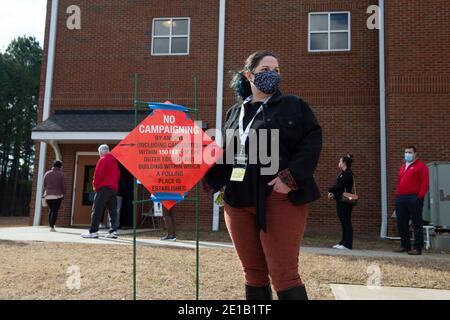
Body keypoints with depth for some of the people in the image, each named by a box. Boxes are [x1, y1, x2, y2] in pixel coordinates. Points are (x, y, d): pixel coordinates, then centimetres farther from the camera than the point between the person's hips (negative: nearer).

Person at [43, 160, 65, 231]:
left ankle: (50, 226, 14)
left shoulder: (47, 173, 7)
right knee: (55, 211, -4)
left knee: (51, 210, 16)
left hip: (48, 195, 4)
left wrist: (45, 193, 19)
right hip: (57, 195, -4)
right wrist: (63, 194, 8)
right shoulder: (61, 174, -4)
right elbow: (63, 186, -4)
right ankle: (52, 227, -10)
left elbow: (44, 185, 9)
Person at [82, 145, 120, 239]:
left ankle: (93, 231, -10)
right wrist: (114, 184, 15)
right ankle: (113, 231, 0)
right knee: (112, 210, 5)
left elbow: (98, 173, -12)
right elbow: (118, 174, 18)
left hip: (103, 188, -8)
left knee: (97, 210, -6)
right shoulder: (114, 161, 19)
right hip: (114, 188, 8)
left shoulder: (103, 160, -5)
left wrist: (95, 185, -2)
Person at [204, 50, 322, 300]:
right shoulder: (235, 112, 16)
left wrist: (291, 177, -17)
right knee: (253, 273, 13)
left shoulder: (294, 106, 6)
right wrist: (209, 175, 3)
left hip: (280, 199, -4)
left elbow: (312, 143, -5)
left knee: (284, 275, -5)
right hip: (239, 200, 5)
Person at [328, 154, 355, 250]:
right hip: (341, 201, 10)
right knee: (344, 222, 12)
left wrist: (330, 191, -4)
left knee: (346, 222, -6)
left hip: (345, 201, -10)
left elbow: (339, 186, -18)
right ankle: (343, 242, 18)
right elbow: (338, 186, 13)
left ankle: (347, 244, -3)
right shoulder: (343, 173, 18)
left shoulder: (348, 174, -13)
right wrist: (333, 193, -3)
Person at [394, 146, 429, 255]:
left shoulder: (421, 166, 0)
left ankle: (418, 248, -2)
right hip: (400, 198, 8)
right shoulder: (403, 166, 23)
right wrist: (397, 194, 13)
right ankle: (405, 246, 18)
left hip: (414, 198, -7)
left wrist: (420, 196, -16)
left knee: (417, 223, -4)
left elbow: (425, 183, -8)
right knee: (402, 223, 9)